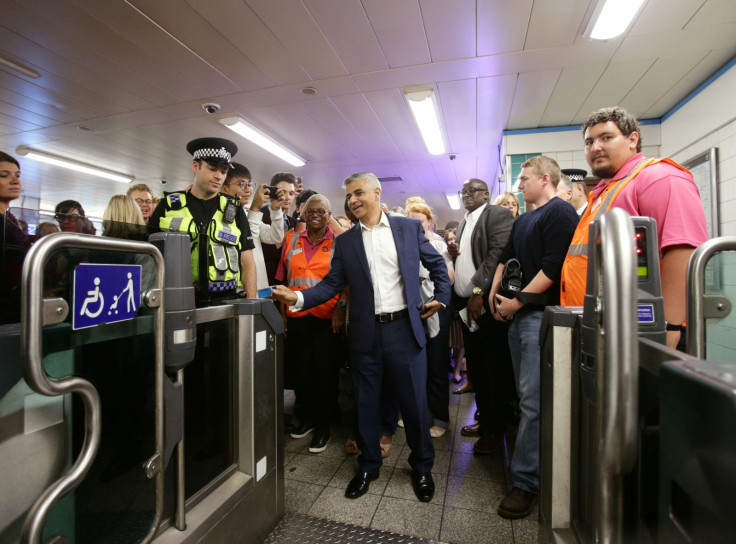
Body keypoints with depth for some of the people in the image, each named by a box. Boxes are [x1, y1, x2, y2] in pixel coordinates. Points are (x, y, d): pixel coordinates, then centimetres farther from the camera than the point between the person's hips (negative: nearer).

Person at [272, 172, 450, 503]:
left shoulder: (409, 228, 3)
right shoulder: (345, 241, 6)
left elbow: (437, 264, 13)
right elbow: (331, 284, 1)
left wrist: (441, 298, 4)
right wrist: (298, 298, -13)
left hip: (405, 328, -1)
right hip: (365, 333, 2)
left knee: (415, 402, 9)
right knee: (366, 403, 13)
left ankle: (422, 467, 35)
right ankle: (368, 466, 37)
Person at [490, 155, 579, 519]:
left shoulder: (560, 213, -7)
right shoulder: (523, 220, 20)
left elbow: (552, 268, -17)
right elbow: (506, 259, 20)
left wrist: (514, 302, -14)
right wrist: (494, 295, 5)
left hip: (541, 314, -9)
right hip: (517, 314, 9)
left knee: (533, 401, -5)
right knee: (525, 395, 16)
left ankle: (526, 481, 7)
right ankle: (530, 461, 32)